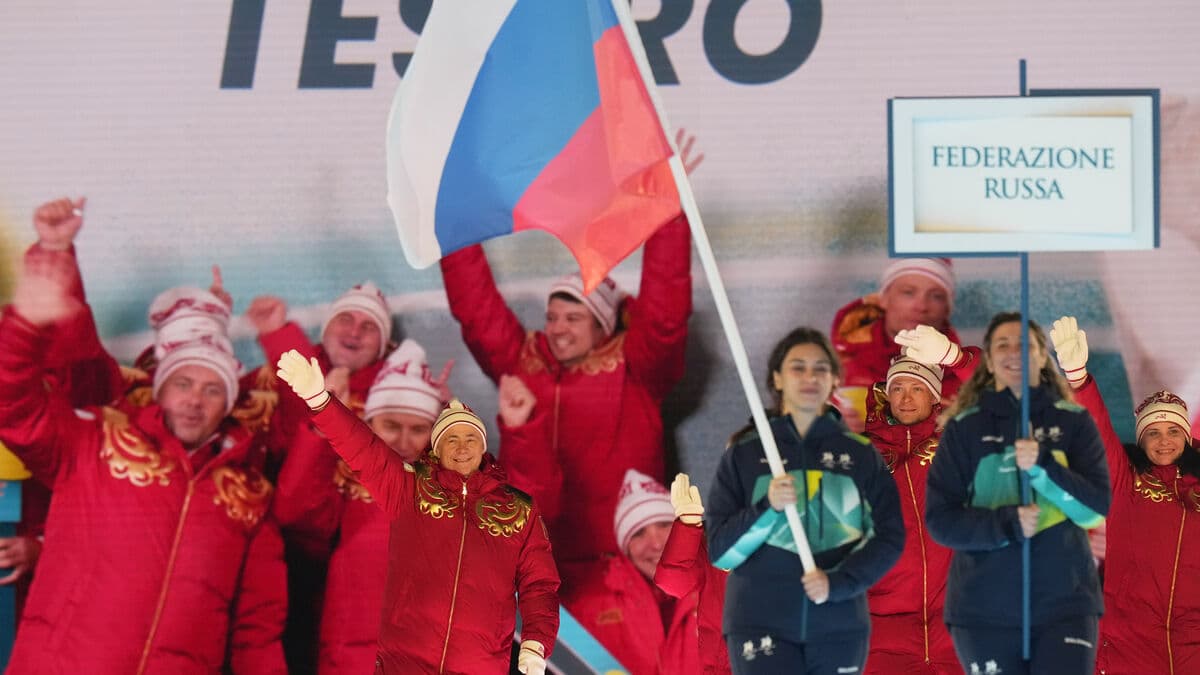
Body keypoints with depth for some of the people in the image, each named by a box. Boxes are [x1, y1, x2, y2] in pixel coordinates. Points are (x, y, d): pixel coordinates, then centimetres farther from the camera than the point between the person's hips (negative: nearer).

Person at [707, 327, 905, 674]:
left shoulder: (861, 455, 7)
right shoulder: (744, 455, 4)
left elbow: (889, 536, 4)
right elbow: (721, 549, 1)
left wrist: (837, 583, -11)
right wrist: (767, 507, -16)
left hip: (839, 626, 2)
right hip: (760, 623, -2)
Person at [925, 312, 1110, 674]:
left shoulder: (1074, 422, 4)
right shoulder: (964, 428, 3)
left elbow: (1097, 508, -4)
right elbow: (939, 518, -1)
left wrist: (1042, 465, -20)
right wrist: (1006, 523, -17)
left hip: (1065, 603, 0)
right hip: (984, 609, 0)